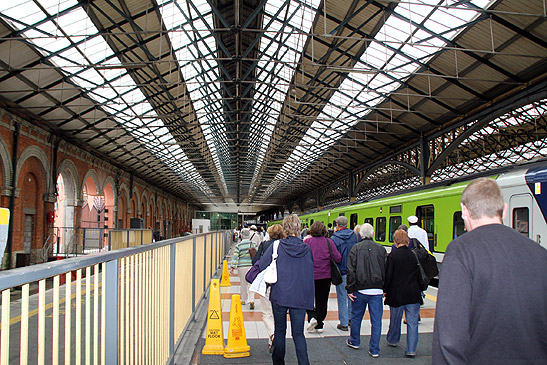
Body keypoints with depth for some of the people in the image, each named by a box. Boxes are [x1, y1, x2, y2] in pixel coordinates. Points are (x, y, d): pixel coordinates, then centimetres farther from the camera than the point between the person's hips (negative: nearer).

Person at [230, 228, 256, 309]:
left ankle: (243, 299, 26)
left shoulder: (238, 246, -4)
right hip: (251, 266, 1)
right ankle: (251, 300, -10)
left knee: (243, 283, 14)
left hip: (241, 266, 0)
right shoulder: (253, 244, 0)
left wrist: (233, 267, -5)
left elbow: (235, 257, -8)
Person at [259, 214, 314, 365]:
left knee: (280, 331, 13)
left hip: (279, 295, -1)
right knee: (298, 333, 9)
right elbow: (310, 274, 8)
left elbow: (262, 264, -3)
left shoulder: (276, 246, -8)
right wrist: (309, 299, 17)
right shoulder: (306, 249, 0)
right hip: (300, 297, 2)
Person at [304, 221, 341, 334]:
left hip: (310, 275, -1)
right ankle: (319, 325, 17)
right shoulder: (329, 242, -5)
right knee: (322, 301, 13)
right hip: (325, 276, 2)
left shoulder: (307, 242, -8)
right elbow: (337, 258, -8)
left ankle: (312, 317, -5)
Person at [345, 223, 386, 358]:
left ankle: (354, 341, 32)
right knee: (376, 320, 6)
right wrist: (385, 289, 11)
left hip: (360, 289, -1)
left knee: (356, 317, 17)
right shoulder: (381, 249, 3)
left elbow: (351, 270, -7)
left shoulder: (356, 248, -3)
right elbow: (386, 270, 4)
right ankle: (374, 350, 9)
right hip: (377, 290, 1)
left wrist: (350, 289, -2)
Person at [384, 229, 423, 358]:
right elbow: (419, 274, 7)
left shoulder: (392, 255, -10)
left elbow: (388, 275, -10)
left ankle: (393, 340, 37)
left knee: (395, 319, 17)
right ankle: (411, 350, 4)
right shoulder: (414, 255, -1)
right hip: (413, 294, 2)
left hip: (397, 293, -2)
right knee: (412, 322, 5)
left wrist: (385, 290, 1)